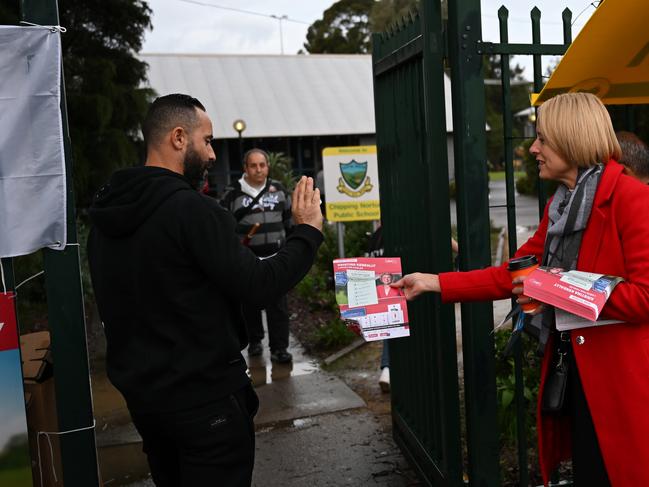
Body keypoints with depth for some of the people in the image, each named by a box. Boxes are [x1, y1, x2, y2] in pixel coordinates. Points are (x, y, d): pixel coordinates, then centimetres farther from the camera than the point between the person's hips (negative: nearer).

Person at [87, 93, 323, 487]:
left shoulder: (107, 214, 4)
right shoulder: (192, 210, -21)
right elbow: (259, 287, -20)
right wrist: (308, 232, -8)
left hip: (140, 392, 8)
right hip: (205, 397, -8)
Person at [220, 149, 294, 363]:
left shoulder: (279, 189, 6)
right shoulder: (233, 193, -4)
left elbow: (289, 219, 17)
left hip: (275, 257, 1)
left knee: (278, 304, -2)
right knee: (250, 303, 10)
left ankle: (279, 348, 3)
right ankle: (254, 341, 28)